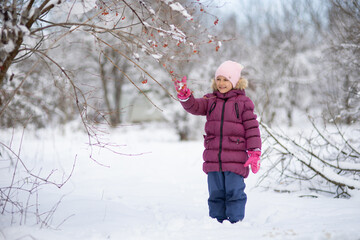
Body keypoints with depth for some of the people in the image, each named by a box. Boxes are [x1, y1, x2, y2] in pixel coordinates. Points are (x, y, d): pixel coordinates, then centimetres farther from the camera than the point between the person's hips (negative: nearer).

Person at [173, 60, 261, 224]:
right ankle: (217, 221, 18)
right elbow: (194, 107, -2)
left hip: (235, 159, -4)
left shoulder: (243, 102, 1)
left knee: (234, 192, -2)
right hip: (213, 159, 4)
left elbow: (252, 128, -2)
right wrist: (184, 95, -21)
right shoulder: (211, 101, 14)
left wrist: (254, 153, -8)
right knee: (216, 192, 10)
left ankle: (235, 221, 6)